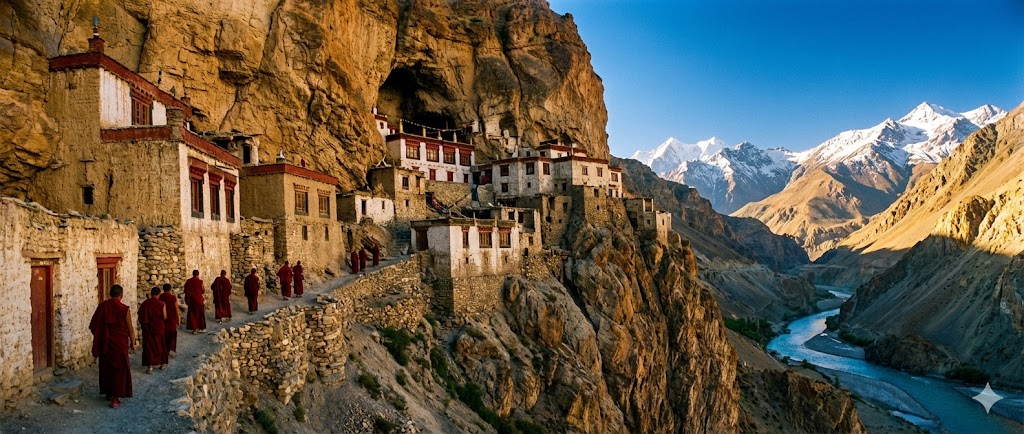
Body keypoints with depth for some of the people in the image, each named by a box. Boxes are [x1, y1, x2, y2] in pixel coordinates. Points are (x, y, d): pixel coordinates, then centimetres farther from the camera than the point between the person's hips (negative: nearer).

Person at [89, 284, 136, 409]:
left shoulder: (102, 306, -5)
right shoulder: (124, 309, -13)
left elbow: (93, 326, 0)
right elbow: (130, 328, -7)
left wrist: (99, 339, 15)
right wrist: (132, 343, 6)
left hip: (104, 344, 3)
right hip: (120, 344, -3)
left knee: (106, 367, 18)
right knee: (119, 369, 3)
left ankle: (108, 393, 30)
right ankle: (115, 398, -1)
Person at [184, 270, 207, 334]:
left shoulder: (188, 281, -1)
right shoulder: (200, 281, -11)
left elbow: (186, 291, 3)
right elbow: (202, 291, -7)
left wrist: (187, 300, 13)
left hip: (191, 300, 2)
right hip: (199, 300, -2)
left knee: (192, 314, 10)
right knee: (200, 314, 10)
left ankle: (194, 328, 7)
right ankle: (201, 328, 16)